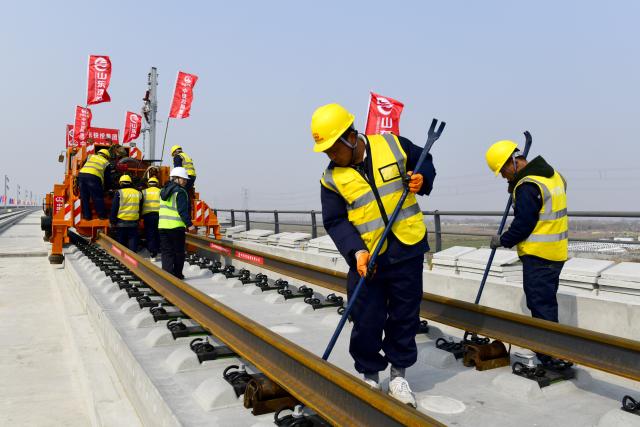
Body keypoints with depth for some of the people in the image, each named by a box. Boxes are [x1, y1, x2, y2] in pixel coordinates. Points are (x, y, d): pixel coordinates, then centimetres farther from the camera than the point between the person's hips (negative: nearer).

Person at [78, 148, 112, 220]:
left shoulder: (90, 156, 30)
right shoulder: (106, 163, 21)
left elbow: (82, 166, 30)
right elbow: (108, 177, 22)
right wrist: (106, 186, 40)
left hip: (81, 174, 4)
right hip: (94, 177, -4)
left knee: (84, 197, 14)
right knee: (98, 198, 7)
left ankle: (86, 215, 18)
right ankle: (102, 215, 14)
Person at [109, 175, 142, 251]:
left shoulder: (119, 193, -6)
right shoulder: (138, 193, 5)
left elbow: (114, 208, -6)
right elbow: (140, 208, 14)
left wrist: (112, 221, 1)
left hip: (121, 222, -2)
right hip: (134, 223, 3)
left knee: (121, 242, 8)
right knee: (133, 241, 7)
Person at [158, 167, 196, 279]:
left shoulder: (164, 190, 15)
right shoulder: (180, 192, -10)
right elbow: (182, 211, -17)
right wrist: (189, 225, -15)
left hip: (163, 225, 6)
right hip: (176, 226, -6)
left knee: (166, 252, 8)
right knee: (178, 251, 6)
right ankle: (177, 274, 12)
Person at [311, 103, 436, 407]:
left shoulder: (393, 145, -5)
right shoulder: (332, 178, -4)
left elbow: (425, 162, 12)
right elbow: (336, 221, -6)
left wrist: (421, 180, -10)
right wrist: (356, 251, -20)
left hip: (406, 249, 0)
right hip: (366, 257, 0)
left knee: (404, 314, 10)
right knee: (366, 321, 3)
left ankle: (398, 374, 29)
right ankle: (369, 375, 26)